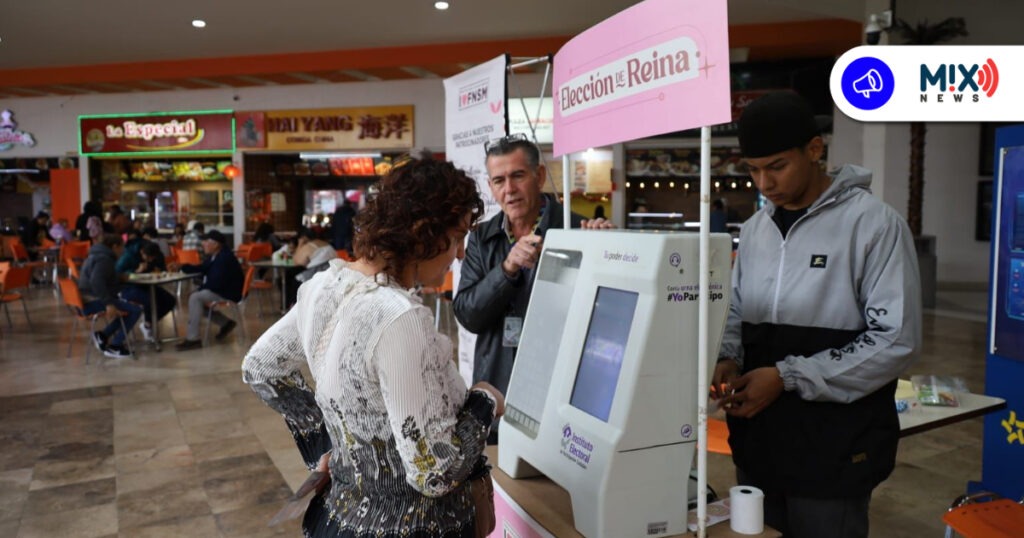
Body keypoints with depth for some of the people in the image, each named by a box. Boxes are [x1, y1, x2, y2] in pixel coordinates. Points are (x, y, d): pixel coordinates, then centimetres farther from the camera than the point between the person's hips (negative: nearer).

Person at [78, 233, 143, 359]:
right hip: (95, 300, -11)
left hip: (89, 299, 11)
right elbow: (96, 282, -31)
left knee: (127, 309, 21)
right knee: (136, 310, -17)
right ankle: (114, 347, -10)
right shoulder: (104, 259, -15)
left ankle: (103, 335, 11)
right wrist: (108, 303, -33)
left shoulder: (96, 255, 19)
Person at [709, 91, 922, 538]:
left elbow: (896, 340, -14)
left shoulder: (874, 223, -10)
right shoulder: (755, 229, 8)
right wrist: (729, 360, -6)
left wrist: (788, 377, -19)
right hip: (757, 441, 6)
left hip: (834, 452, -5)